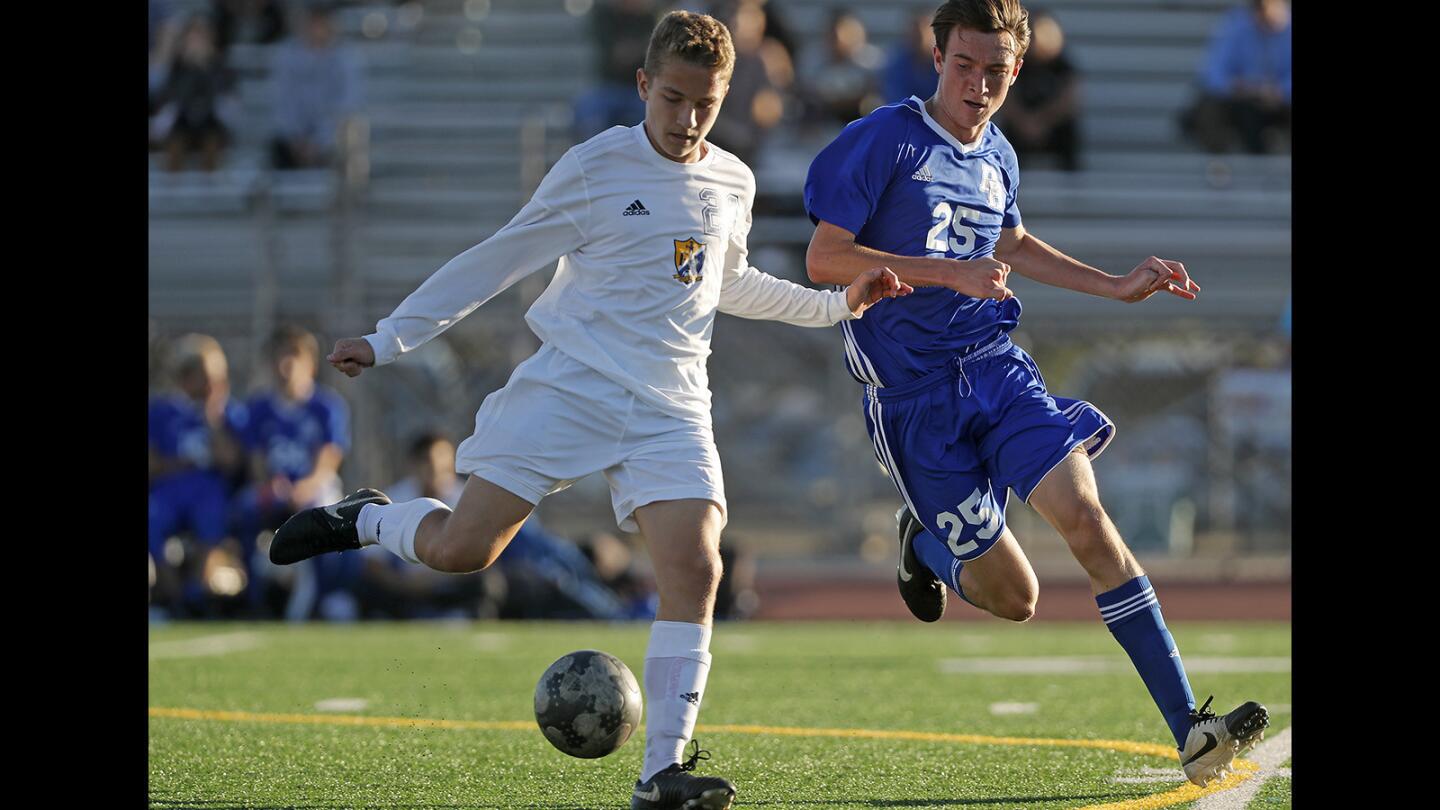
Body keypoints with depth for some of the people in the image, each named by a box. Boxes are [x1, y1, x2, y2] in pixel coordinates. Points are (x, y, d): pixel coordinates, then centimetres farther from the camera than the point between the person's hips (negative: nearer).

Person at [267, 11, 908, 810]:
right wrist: (386, 340, 2)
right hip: (569, 383, -3)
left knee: (695, 569, -17)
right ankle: (367, 518, 22)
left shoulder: (732, 184, 13)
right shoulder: (595, 167, -2)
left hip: (671, 406, 4)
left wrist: (835, 304, 28)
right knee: (460, 549, -12)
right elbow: (498, 259, 3)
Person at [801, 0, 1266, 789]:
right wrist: (948, 272, -20)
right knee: (1012, 597, -2)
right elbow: (823, 259, -13)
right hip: (912, 390, -4)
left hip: (994, 366, 4)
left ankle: (1190, 731, -22)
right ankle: (924, 544, 36)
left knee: (1082, 510, -19)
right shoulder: (882, 141, -8)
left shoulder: (996, 157, 12)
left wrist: (1117, 287, 25)